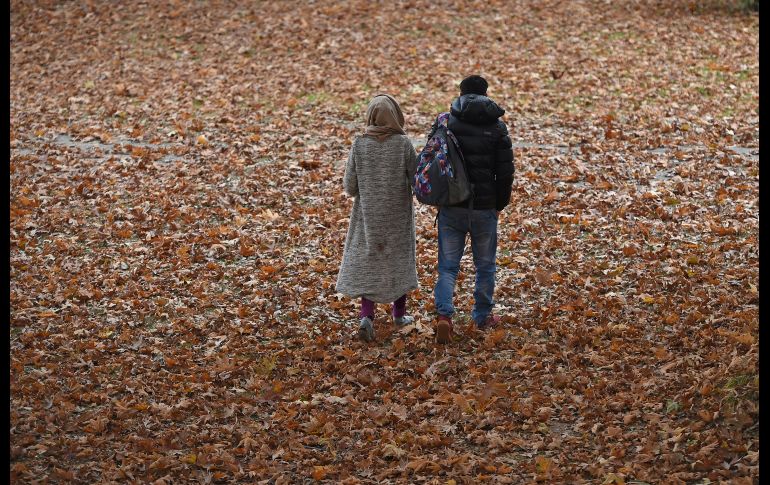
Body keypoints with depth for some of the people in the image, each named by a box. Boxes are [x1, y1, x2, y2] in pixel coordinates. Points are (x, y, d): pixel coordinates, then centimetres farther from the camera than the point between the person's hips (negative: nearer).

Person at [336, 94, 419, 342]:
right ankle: (399, 312, 31)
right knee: (398, 260, 18)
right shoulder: (403, 144, -13)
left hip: (368, 214, 0)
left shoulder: (359, 144, -9)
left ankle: (366, 315, -11)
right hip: (398, 214, 0)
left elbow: (349, 186, -6)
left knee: (367, 263, 7)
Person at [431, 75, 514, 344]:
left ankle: (444, 314, -12)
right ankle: (482, 316, 25)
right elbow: (505, 172, -3)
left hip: (451, 206, 1)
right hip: (484, 207, -1)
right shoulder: (497, 127, -4)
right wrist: (500, 204, 10)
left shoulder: (445, 122, -2)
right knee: (485, 264, 15)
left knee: (448, 265, 6)